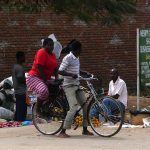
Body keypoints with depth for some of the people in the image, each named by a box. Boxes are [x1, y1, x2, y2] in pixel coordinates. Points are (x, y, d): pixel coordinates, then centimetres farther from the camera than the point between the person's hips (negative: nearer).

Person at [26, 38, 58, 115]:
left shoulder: (53, 55, 12)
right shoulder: (42, 52, -14)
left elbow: (55, 68, 10)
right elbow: (40, 68, -21)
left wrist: (56, 79, -7)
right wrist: (45, 81, -21)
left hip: (45, 79, 9)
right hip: (35, 77, -9)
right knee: (44, 91, -36)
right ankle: (38, 109, -13)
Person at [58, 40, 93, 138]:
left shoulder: (77, 58, 14)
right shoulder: (68, 58, -13)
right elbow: (60, 71, -19)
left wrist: (86, 74, 12)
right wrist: (71, 75, -31)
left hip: (77, 85, 9)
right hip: (69, 86, -9)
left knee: (86, 105, 6)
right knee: (74, 107, -19)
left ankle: (85, 130, 17)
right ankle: (62, 132, -17)